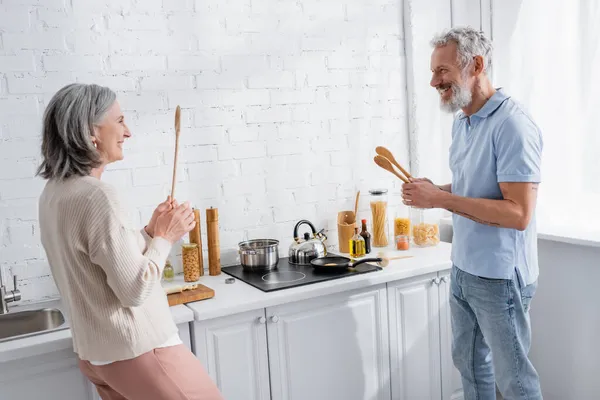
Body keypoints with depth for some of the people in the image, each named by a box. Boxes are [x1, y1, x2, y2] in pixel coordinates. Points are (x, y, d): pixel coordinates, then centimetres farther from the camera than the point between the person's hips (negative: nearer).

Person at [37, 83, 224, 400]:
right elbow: (135, 290, -21)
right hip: (136, 351, -9)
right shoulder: (96, 195, -22)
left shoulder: (54, 192, 5)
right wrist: (164, 237, -9)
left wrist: (150, 231, 8)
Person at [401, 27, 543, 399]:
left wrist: (440, 199, -24)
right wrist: (432, 192, 1)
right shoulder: (461, 121, 7)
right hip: (464, 268, 8)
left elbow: (518, 213, -26)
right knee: (469, 361, 21)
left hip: (500, 275, -8)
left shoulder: (513, 125, -20)